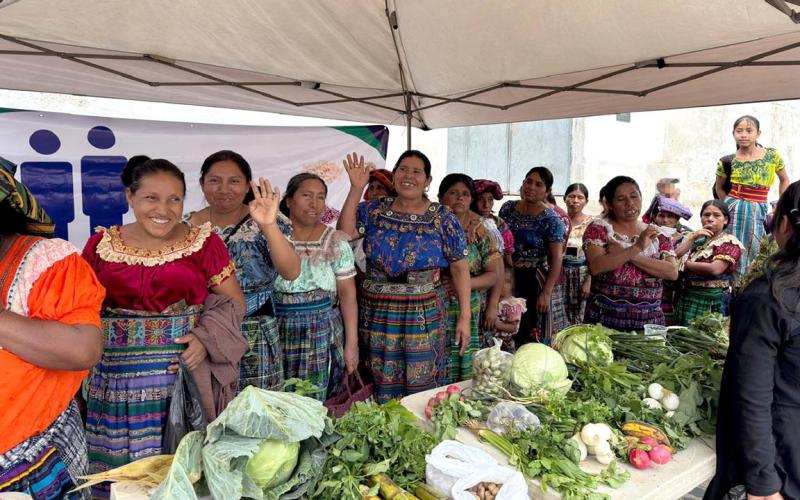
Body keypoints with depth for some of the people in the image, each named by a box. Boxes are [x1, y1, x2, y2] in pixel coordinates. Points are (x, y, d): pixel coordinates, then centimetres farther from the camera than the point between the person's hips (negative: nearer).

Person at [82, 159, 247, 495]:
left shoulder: (203, 242, -1)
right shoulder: (103, 244, 5)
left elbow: (233, 301, 2)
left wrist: (207, 338, -14)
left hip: (187, 370, -1)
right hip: (118, 377, 2)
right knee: (122, 464, 7)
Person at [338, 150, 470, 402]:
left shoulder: (443, 219, -1)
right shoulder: (374, 209, 5)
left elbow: (460, 268, -1)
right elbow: (344, 233, -10)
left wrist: (464, 317, -6)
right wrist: (356, 189, -14)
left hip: (423, 315, -2)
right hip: (376, 312, 2)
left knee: (422, 387, 4)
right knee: (382, 386, 12)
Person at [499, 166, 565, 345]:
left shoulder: (552, 220, -8)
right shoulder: (508, 208, 5)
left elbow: (556, 259, -11)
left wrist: (546, 292, -18)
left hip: (534, 280, -4)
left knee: (534, 336, 0)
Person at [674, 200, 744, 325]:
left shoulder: (730, 242, -4)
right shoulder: (699, 239, 15)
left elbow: (715, 269, -19)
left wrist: (687, 264, -6)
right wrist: (693, 237, -5)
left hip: (712, 302, -6)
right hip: (686, 298, 6)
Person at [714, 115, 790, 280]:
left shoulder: (772, 155, 0)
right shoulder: (728, 162, -3)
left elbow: (784, 180, 16)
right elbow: (719, 188, 14)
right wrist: (729, 207, 9)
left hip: (759, 212, 2)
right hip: (735, 211, -1)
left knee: (756, 254, 2)